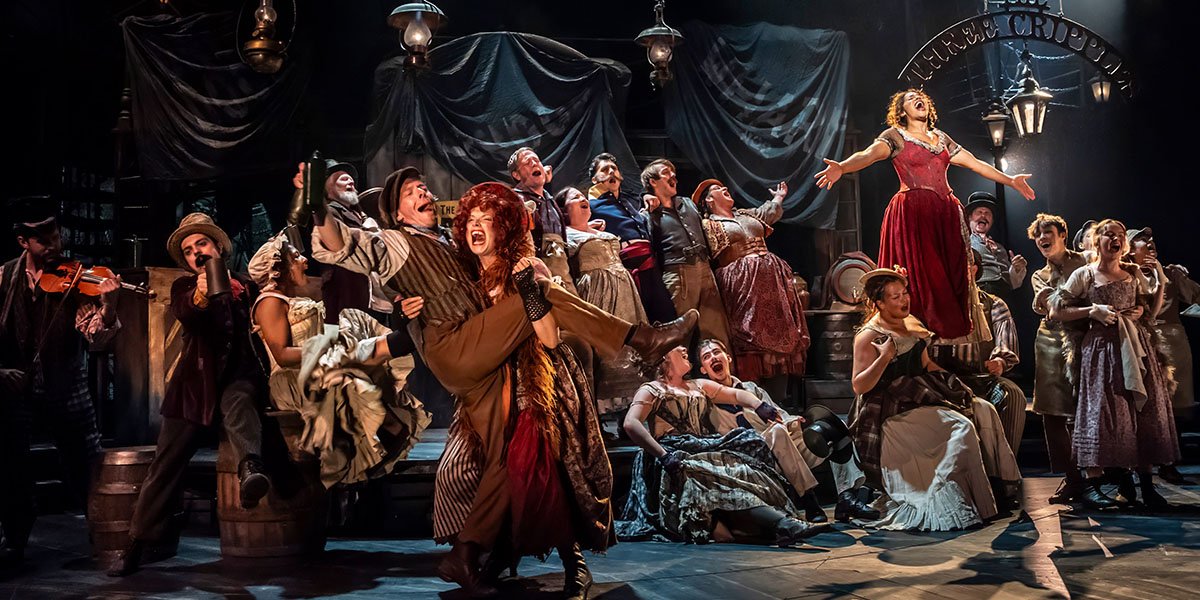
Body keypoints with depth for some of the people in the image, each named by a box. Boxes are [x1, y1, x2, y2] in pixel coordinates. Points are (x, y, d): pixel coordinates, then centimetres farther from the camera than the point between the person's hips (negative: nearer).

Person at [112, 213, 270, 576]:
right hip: (198, 379, 1)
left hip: (240, 373, -1)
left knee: (237, 401, -36)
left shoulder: (245, 285, 17)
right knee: (167, 461, -6)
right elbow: (184, 315, -8)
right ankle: (136, 546, 0)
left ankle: (250, 468, -63)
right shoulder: (184, 286, 15)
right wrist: (200, 294, -31)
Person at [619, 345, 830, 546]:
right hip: (678, 457, -7)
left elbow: (736, 394, 23)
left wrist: (760, 406, -1)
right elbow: (631, 424, -10)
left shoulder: (698, 386, 29)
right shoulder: (652, 390, 7)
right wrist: (663, 455, -23)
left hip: (707, 450, 7)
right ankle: (784, 523, -50)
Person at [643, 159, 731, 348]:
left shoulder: (688, 203, 24)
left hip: (705, 270, 5)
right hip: (677, 274, -5)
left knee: (718, 335, -1)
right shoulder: (648, 214, 6)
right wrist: (652, 213, -10)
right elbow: (650, 246, -7)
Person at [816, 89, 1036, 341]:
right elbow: (868, 154, -13)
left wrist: (1010, 180, 27)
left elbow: (973, 162, 27)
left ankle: (954, 341, 3)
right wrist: (841, 167, -34)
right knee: (920, 277, -11)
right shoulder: (895, 136, 5)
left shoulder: (941, 138, 22)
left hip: (946, 214, 6)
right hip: (912, 213, -5)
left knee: (953, 278, 1)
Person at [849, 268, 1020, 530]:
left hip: (922, 395, 9)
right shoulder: (869, 337, -13)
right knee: (961, 427, -23)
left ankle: (995, 485, -1)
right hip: (894, 409, -9)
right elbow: (858, 386, -18)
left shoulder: (911, 323, 12)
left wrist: (956, 385, 11)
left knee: (983, 411, -4)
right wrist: (884, 358, -28)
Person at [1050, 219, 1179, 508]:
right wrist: (1092, 310, -12)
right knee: (1102, 411, -7)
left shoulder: (1134, 273, 12)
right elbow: (1055, 311, -3)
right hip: (1102, 349, -4)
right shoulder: (1084, 275, 0)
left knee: (1145, 412, 3)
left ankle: (1145, 484, 12)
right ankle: (1092, 482, -1)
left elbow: (1152, 310, 18)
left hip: (1137, 348, 4)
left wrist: (1161, 282, 4)